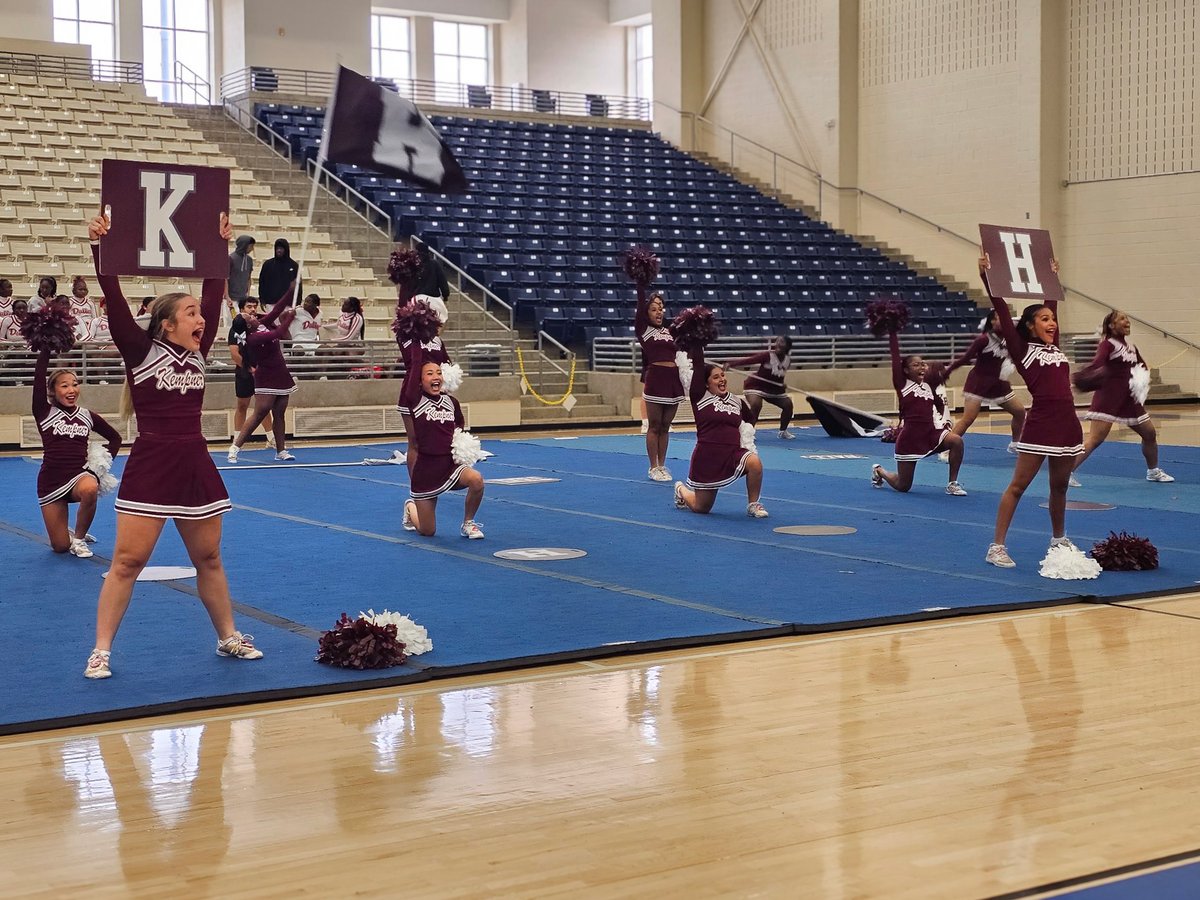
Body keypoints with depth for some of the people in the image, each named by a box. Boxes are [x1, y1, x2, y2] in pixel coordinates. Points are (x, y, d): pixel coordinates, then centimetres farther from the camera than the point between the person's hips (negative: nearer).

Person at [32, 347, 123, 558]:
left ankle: (79, 538, -13)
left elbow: (115, 437, 20)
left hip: (80, 474, 1)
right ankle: (69, 535, 38)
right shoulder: (44, 413, -1)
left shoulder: (88, 416, 6)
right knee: (60, 547, -2)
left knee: (89, 489, -39)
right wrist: (46, 349, -15)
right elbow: (39, 377, -13)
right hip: (51, 480, 0)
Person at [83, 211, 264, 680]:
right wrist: (100, 247, -18)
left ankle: (228, 637, 27)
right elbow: (114, 299, -13)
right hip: (150, 467, -5)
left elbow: (214, 294, 10)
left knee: (208, 558, 15)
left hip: (195, 466, 5)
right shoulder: (141, 351, -4)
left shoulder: (197, 353, 8)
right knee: (127, 561, -4)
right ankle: (101, 651, 3)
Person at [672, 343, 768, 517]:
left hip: (733, 454, 3)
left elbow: (749, 421, 27)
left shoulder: (737, 401, 8)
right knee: (701, 508, 7)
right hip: (708, 457, -3)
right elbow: (697, 365, -12)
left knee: (754, 462, -31)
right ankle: (681, 490, 43)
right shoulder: (699, 397, -5)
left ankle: (753, 505, -9)